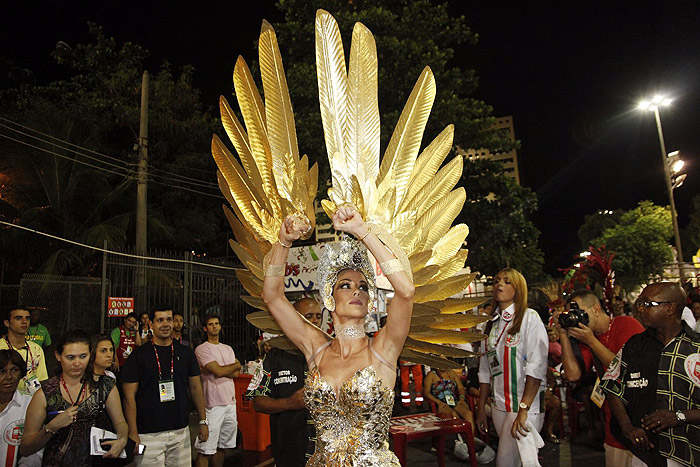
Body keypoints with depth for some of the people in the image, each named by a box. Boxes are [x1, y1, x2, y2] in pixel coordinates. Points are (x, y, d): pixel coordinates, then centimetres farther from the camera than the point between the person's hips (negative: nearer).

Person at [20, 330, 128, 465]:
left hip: (94, 461, 3)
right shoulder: (45, 394, -4)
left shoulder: (105, 387, 0)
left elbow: (120, 423, 7)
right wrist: (51, 427, -19)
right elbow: (24, 449, -3)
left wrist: (122, 440, -13)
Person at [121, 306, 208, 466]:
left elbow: (195, 387, 11)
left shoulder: (186, 353, 7)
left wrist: (203, 421, 7)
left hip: (181, 431, 4)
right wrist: (133, 433, -12)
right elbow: (129, 395, -6)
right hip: (149, 434, -3)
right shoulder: (139, 355, -4)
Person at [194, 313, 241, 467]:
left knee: (221, 446, 14)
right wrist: (237, 364, 1)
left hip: (230, 402, 6)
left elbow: (236, 374, 6)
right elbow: (219, 371, -14)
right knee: (205, 451, -7)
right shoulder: (201, 349, -4)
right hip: (213, 404, -6)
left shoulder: (228, 348, 17)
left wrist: (219, 369, -9)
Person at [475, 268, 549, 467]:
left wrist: (523, 410, -20)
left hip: (526, 405, -5)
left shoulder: (529, 318, -5)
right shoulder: (492, 323, 12)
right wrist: (481, 408, 10)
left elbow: (536, 367, -14)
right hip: (499, 406, 6)